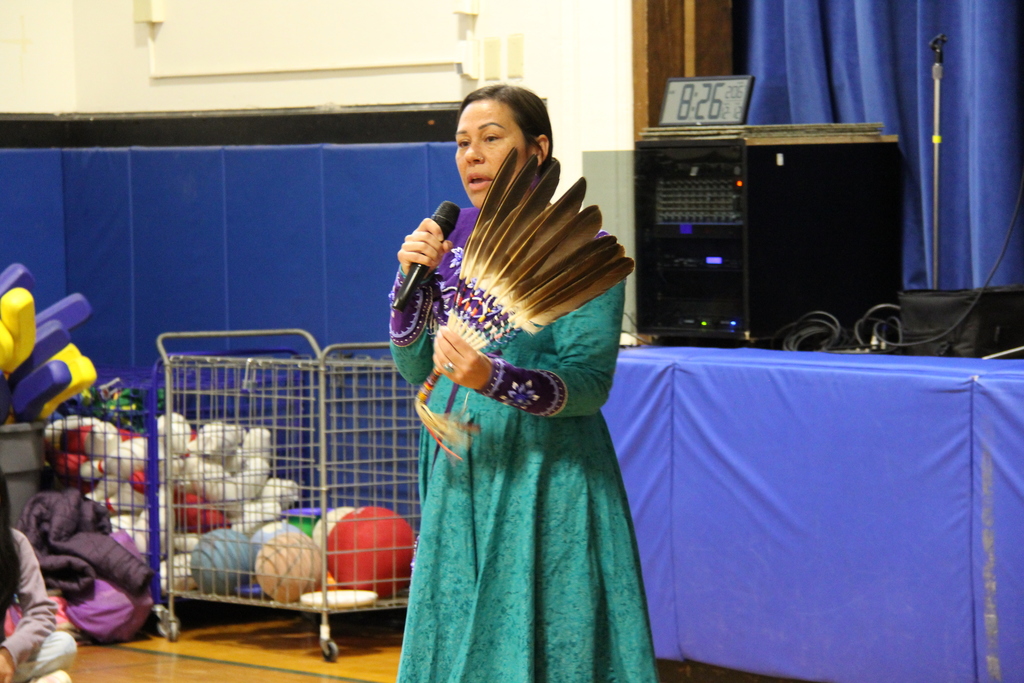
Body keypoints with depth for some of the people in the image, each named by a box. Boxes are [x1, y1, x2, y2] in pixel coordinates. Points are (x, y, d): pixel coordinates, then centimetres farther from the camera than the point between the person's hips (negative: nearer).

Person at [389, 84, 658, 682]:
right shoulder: (452, 237, 10)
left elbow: (591, 381, -16)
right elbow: (417, 371, 11)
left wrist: (494, 380, -30)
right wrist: (414, 281, -3)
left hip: (543, 478, -6)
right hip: (459, 476, 6)